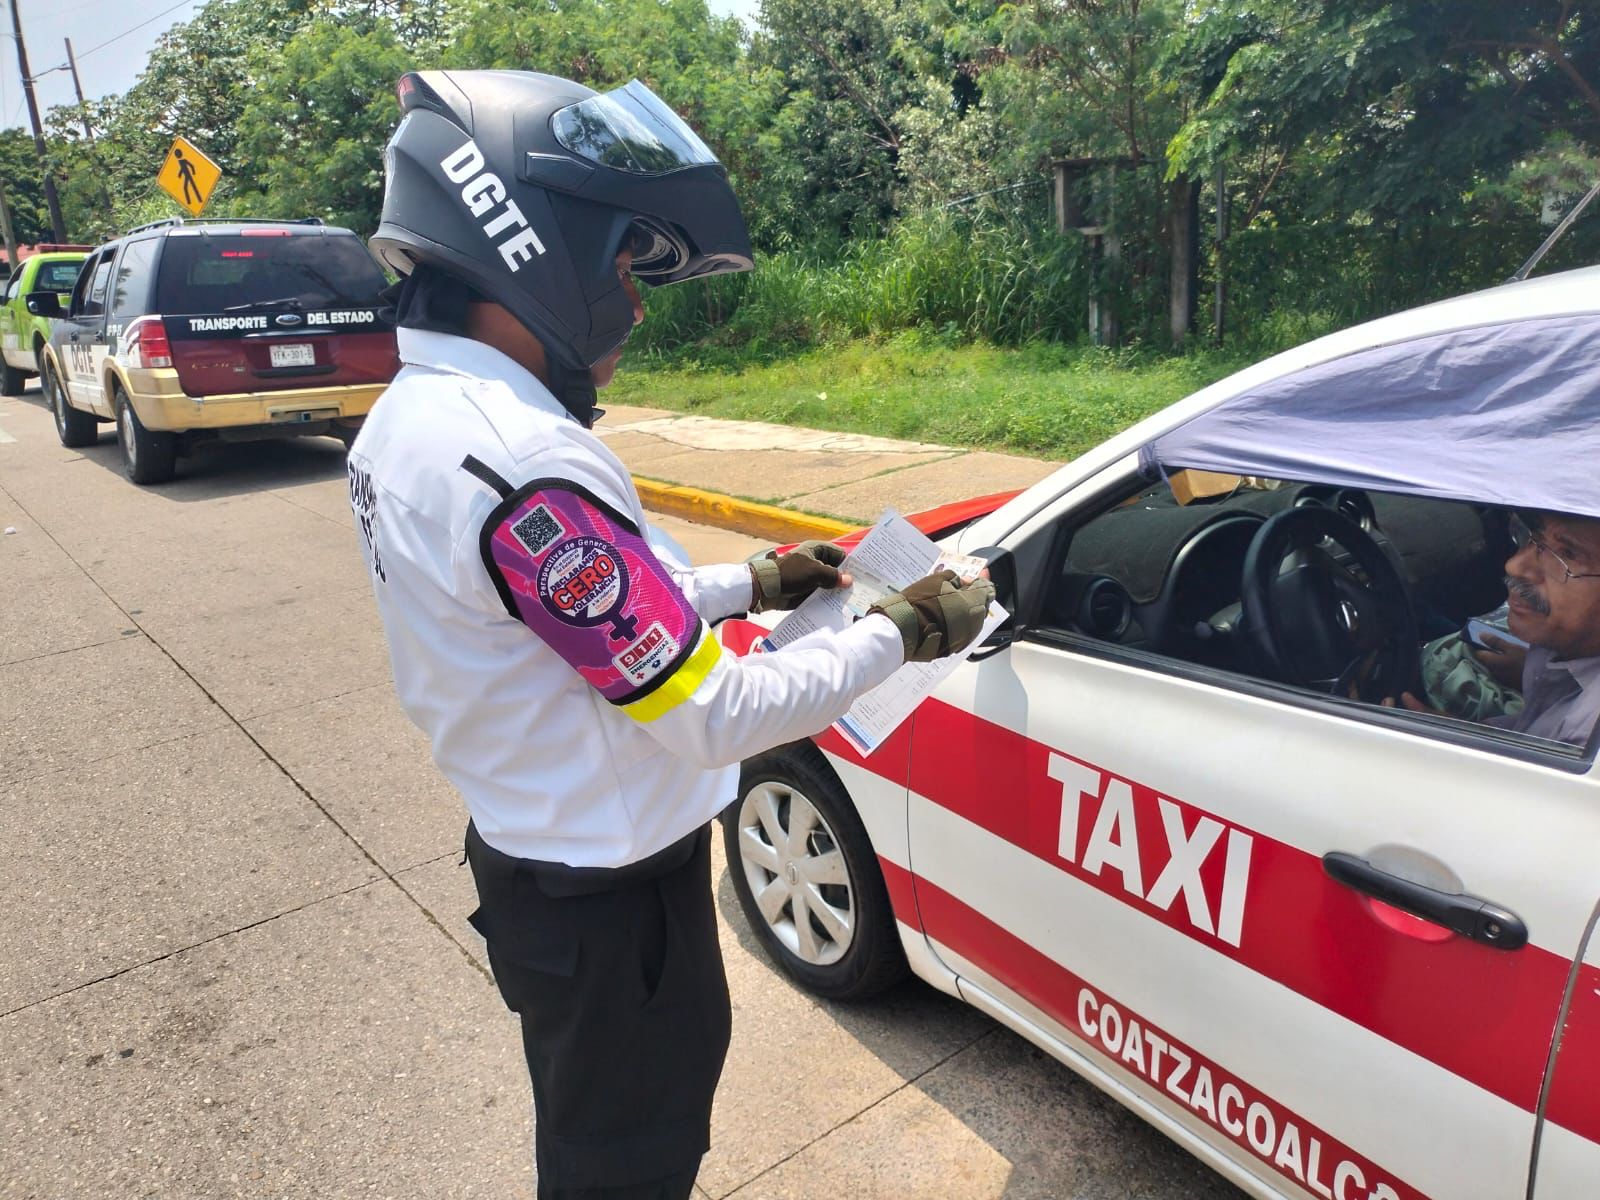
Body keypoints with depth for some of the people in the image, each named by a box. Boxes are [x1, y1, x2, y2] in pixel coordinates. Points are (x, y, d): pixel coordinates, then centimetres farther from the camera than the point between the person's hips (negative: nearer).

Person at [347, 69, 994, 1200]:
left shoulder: (410, 419, 0)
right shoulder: (515, 459, -32)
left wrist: (751, 582, 6)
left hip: (529, 852, 9)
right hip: (610, 896, -9)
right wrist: (899, 632, -15)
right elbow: (714, 715, -28)